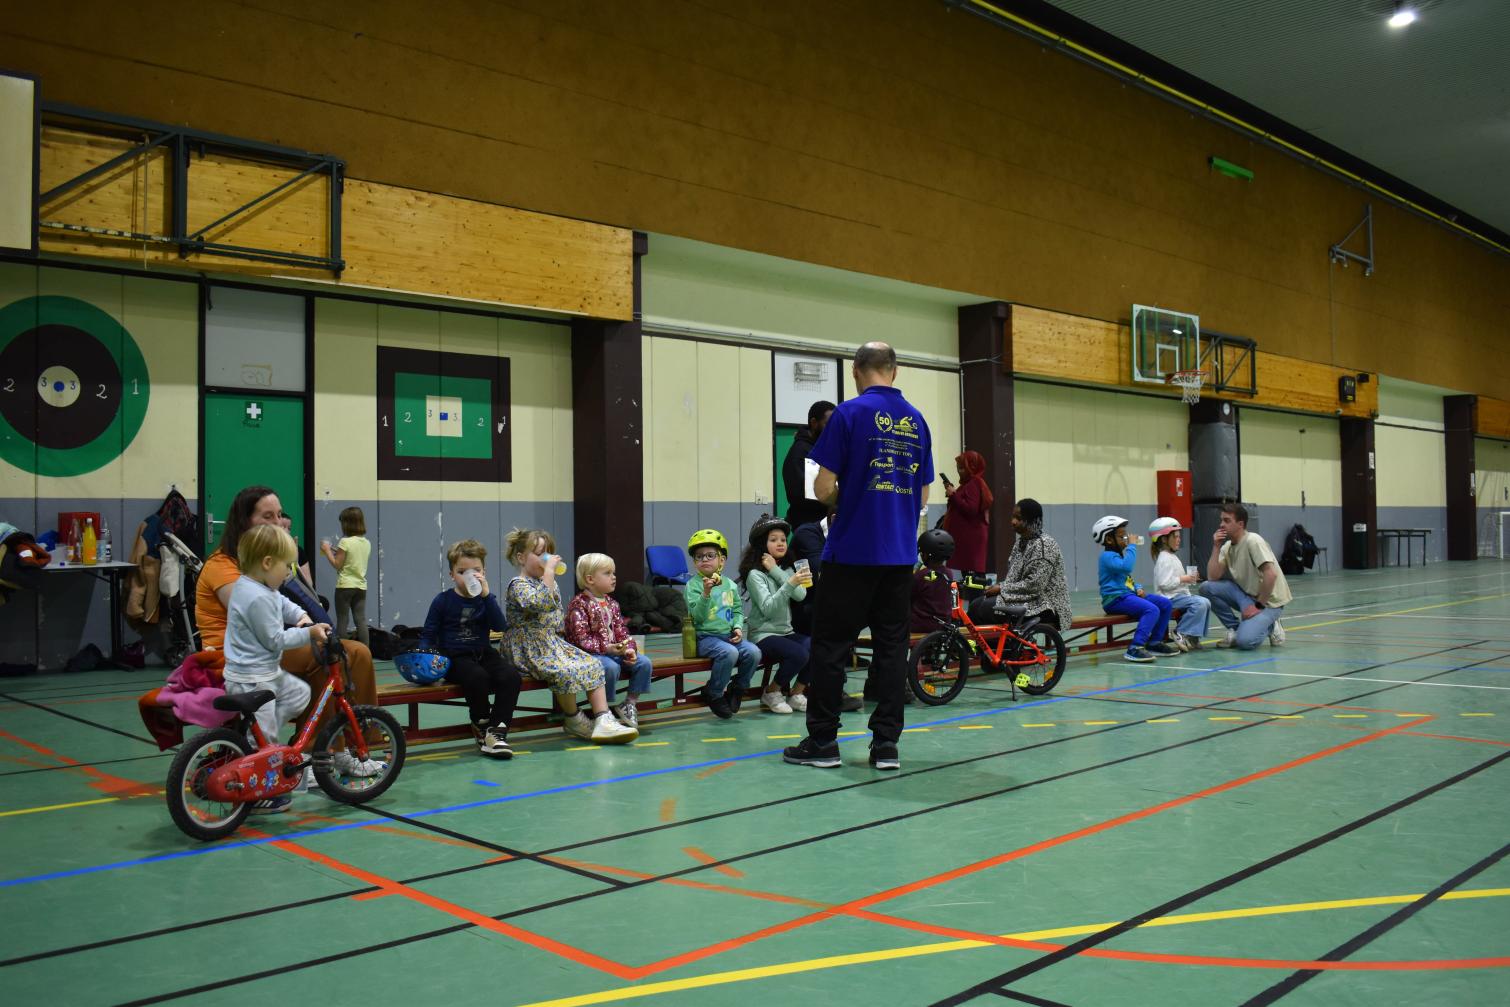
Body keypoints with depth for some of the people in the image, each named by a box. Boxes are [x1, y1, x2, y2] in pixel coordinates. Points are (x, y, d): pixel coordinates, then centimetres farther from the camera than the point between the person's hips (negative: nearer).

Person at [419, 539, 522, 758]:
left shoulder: (486, 598, 8)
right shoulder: (443, 600, 3)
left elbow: (499, 626, -9)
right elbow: (428, 635, 7)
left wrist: (486, 595, -17)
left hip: (484, 654, 3)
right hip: (455, 658, -3)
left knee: (511, 675, -26)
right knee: (477, 676, -36)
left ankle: (495, 732, -22)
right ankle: (481, 726, -11)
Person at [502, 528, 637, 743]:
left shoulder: (550, 583, 18)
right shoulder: (518, 585, -9)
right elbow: (541, 603, -30)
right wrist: (549, 571, -27)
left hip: (553, 644, 9)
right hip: (529, 651, -9)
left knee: (592, 664, -10)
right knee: (567, 671, -31)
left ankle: (603, 719, -19)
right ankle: (573, 721, -9)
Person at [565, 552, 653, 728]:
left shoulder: (611, 604, 14)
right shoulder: (579, 605, -11)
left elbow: (621, 631, 12)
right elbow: (581, 639, -18)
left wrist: (629, 648, -8)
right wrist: (606, 648, -27)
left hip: (614, 650, 7)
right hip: (589, 653, -7)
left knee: (644, 663, -9)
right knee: (611, 667, -36)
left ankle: (630, 704, 5)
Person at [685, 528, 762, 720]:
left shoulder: (730, 584, 10)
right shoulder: (693, 585, -5)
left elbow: (738, 610, 17)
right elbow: (697, 616, -15)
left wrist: (738, 627, -2)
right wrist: (706, 593, -28)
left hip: (729, 635, 5)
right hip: (706, 637, -5)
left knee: (753, 652, -19)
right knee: (729, 653, -32)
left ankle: (737, 688, 7)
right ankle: (715, 695, -9)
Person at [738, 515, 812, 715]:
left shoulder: (787, 569, 13)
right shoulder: (755, 574, -7)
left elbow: (800, 595, -6)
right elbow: (768, 608, -21)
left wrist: (775, 571, -12)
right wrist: (790, 583, -33)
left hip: (786, 632, 6)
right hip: (763, 635, -6)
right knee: (798, 654, -30)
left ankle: (796, 693, 0)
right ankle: (771, 693, -5)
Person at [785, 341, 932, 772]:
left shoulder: (849, 413, -8)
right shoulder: (917, 421, 9)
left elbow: (824, 488, -10)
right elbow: (922, 496, 14)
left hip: (852, 551, -5)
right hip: (900, 554, 5)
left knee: (830, 644, 3)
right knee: (892, 646, 8)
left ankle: (822, 741, 8)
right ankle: (886, 744, 10)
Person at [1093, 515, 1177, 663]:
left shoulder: (1119, 555, 24)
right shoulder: (1107, 556, -10)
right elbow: (1126, 566, -29)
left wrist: (1138, 588, 8)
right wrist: (1132, 546, -18)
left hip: (1128, 594, 10)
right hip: (1115, 599, -10)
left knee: (1165, 603, 5)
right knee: (1152, 610, -29)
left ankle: (1155, 642, 10)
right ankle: (1134, 649, -35)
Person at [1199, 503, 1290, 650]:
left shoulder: (1252, 541, -19)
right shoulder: (1227, 547, 4)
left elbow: (1271, 574, -26)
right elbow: (1212, 578, -4)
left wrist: (1258, 606, -21)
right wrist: (1216, 547, -10)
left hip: (1269, 600, -7)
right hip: (1247, 595, 7)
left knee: (1245, 641, -28)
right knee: (1207, 588, -12)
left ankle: (1269, 627, 5)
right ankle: (1235, 629, 1)